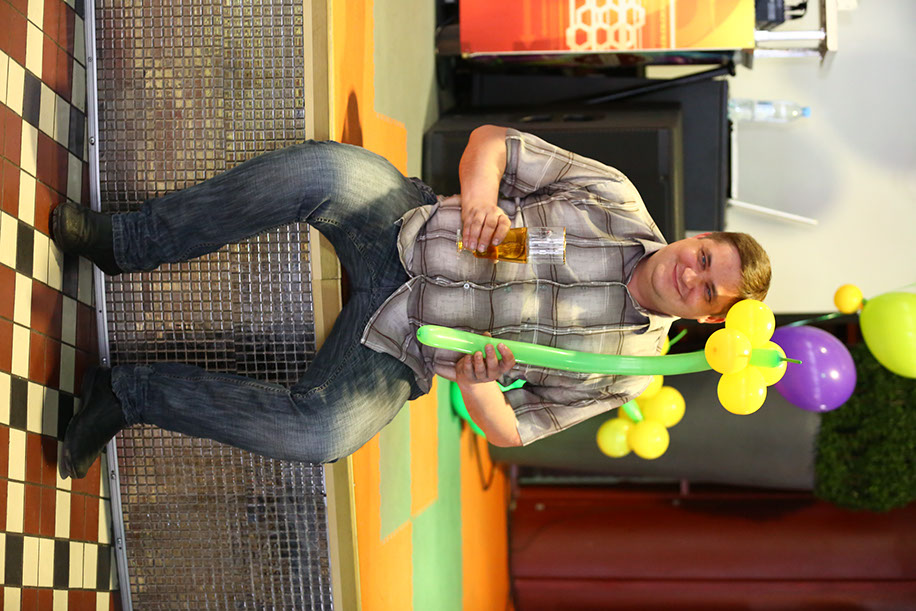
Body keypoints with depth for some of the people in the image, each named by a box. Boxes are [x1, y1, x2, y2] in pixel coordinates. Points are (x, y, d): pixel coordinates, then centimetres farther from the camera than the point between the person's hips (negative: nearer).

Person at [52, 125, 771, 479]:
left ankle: (130, 394, -15)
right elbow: (490, 141, -3)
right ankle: (128, 243, -18)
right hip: (406, 230, 2)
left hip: (403, 352, -2)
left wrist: (478, 388, -26)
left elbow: (514, 430, -3)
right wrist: (476, 195, -26)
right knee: (331, 168, -32)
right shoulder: (617, 199, -4)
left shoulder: (627, 370, -5)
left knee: (326, 433, -34)